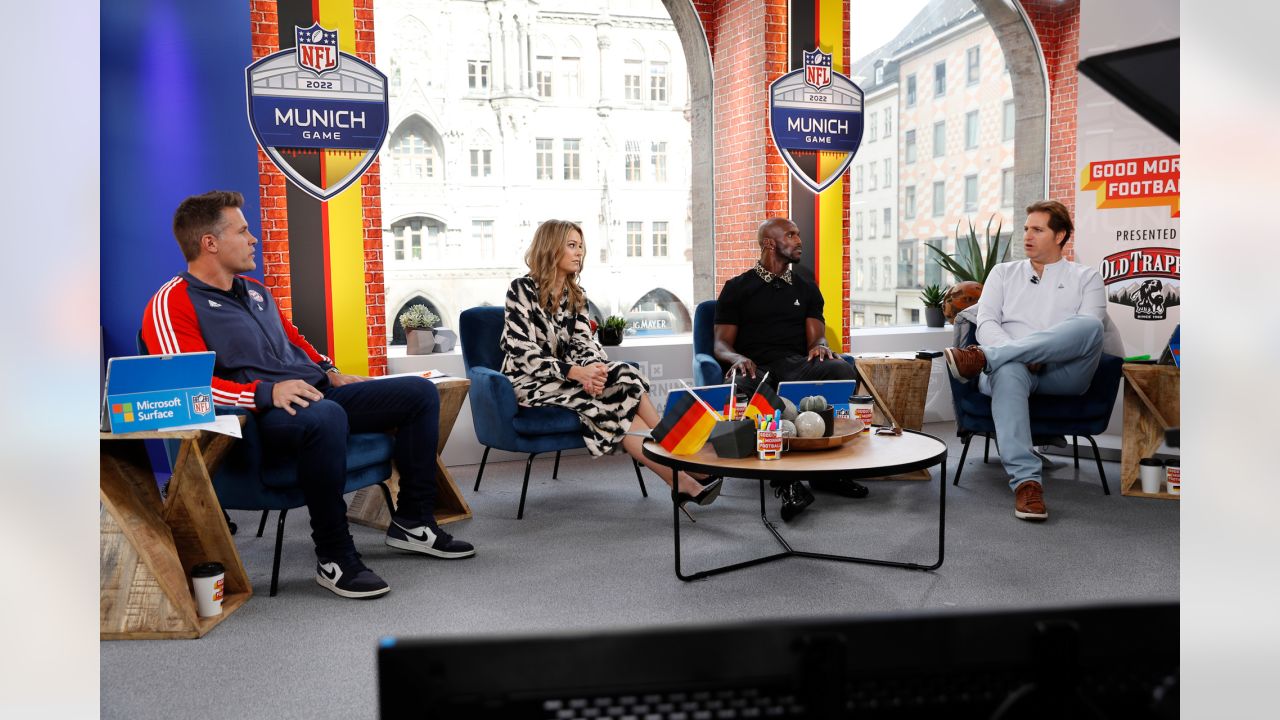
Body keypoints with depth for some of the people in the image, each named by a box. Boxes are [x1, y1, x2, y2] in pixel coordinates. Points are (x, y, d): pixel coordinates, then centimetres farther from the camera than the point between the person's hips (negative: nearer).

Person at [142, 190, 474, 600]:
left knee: (421, 393, 1)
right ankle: (334, 558, -26)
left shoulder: (254, 290, 23)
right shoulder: (172, 305, -5)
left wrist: (331, 373, 15)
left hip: (319, 393, 9)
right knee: (325, 417, -42)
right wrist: (267, 392, -29)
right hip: (261, 415, -9)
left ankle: (412, 522, 6)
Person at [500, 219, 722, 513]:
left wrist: (592, 368, -21)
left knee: (627, 377, -25)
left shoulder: (575, 294, 14)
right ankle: (683, 483, -28)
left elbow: (583, 341, 4)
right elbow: (521, 349, -16)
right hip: (531, 382, -6)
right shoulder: (522, 289, -8)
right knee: (614, 404, -27)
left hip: (566, 376, 6)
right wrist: (575, 371, -26)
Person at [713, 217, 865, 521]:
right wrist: (738, 358, -17)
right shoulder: (736, 288, 15)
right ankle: (786, 480, -37)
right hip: (754, 367, -2)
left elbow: (816, 336, 15)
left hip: (796, 363, 3)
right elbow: (721, 344, 8)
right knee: (740, 386, -40)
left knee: (842, 370, -31)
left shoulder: (807, 288, 25)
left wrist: (819, 346, -12)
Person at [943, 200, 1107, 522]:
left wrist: (1040, 355, -15)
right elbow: (986, 323, 9)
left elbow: (1089, 331, 2)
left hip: (1063, 373, 0)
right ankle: (1026, 481, -46)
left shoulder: (1085, 277, 19)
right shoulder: (1003, 272, 24)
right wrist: (1023, 355, -10)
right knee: (1008, 371, -38)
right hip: (1010, 362, 0)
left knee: (1089, 325, -32)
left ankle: (983, 357, -38)